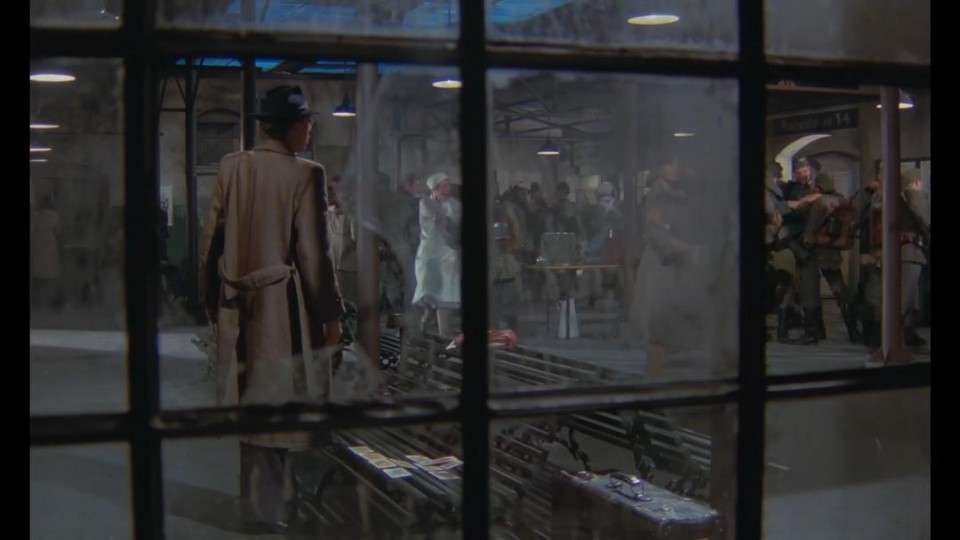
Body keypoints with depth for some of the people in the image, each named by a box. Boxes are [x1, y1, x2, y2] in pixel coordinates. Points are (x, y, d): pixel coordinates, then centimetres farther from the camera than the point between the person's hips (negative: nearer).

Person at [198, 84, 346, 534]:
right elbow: (314, 252, -12)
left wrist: (212, 298, 17)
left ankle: (259, 499, 27)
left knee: (254, 401, 15)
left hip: (239, 306, 5)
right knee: (279, 402, 5)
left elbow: (212, 239, 6)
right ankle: (269, 508, 12)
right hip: (285, 306, -5)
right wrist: (331, 314, -4)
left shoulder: (231, 167, 2)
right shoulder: (305, 174, -12)